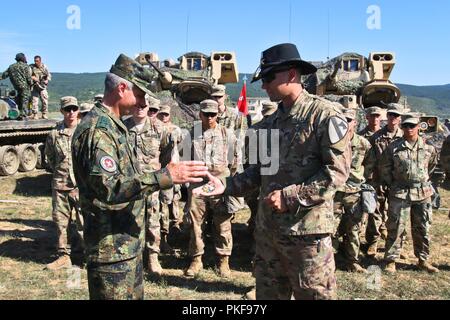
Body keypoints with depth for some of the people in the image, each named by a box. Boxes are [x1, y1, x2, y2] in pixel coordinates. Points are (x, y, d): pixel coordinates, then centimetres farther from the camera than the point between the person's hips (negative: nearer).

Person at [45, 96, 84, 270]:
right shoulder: (54, 134, 3)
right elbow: (49, 156, 19)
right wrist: (59, 171, 14)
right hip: (60, 184, 3)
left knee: (84, 221, 3)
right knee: (61, 221, 9)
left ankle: (84, 252, 18)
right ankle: (63, 256, 20)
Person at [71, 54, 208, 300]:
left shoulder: (113, 126, 12)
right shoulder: (97, 129, -20)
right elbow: (109, 188, -32)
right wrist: (165, 177, -35)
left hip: (129, 243, 10)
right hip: (112, 248, -10)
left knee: (134, 294, 21)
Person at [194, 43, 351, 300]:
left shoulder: (325, 114, -10)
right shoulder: (274, 121, 14)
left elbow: (337, 171, -16)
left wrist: (290, 196, -19)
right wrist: (227, 186, 4)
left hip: (307, 230, -7)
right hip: (268, 228, 8)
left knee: (314, 294, 6)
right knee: (267, 293, 18)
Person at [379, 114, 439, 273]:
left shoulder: (428, 147, 3)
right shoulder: (393, 147, -4)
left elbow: (432, 165, 19)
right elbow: (384, 168, 5)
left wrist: (423, 181, 16)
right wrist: (392, 185, 4)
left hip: (423, 193, 3)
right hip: (400, 194, -3)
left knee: (422, 229, 12)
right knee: (395, 228, -1)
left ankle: (423, 260, 27)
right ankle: (391, 261, 9)